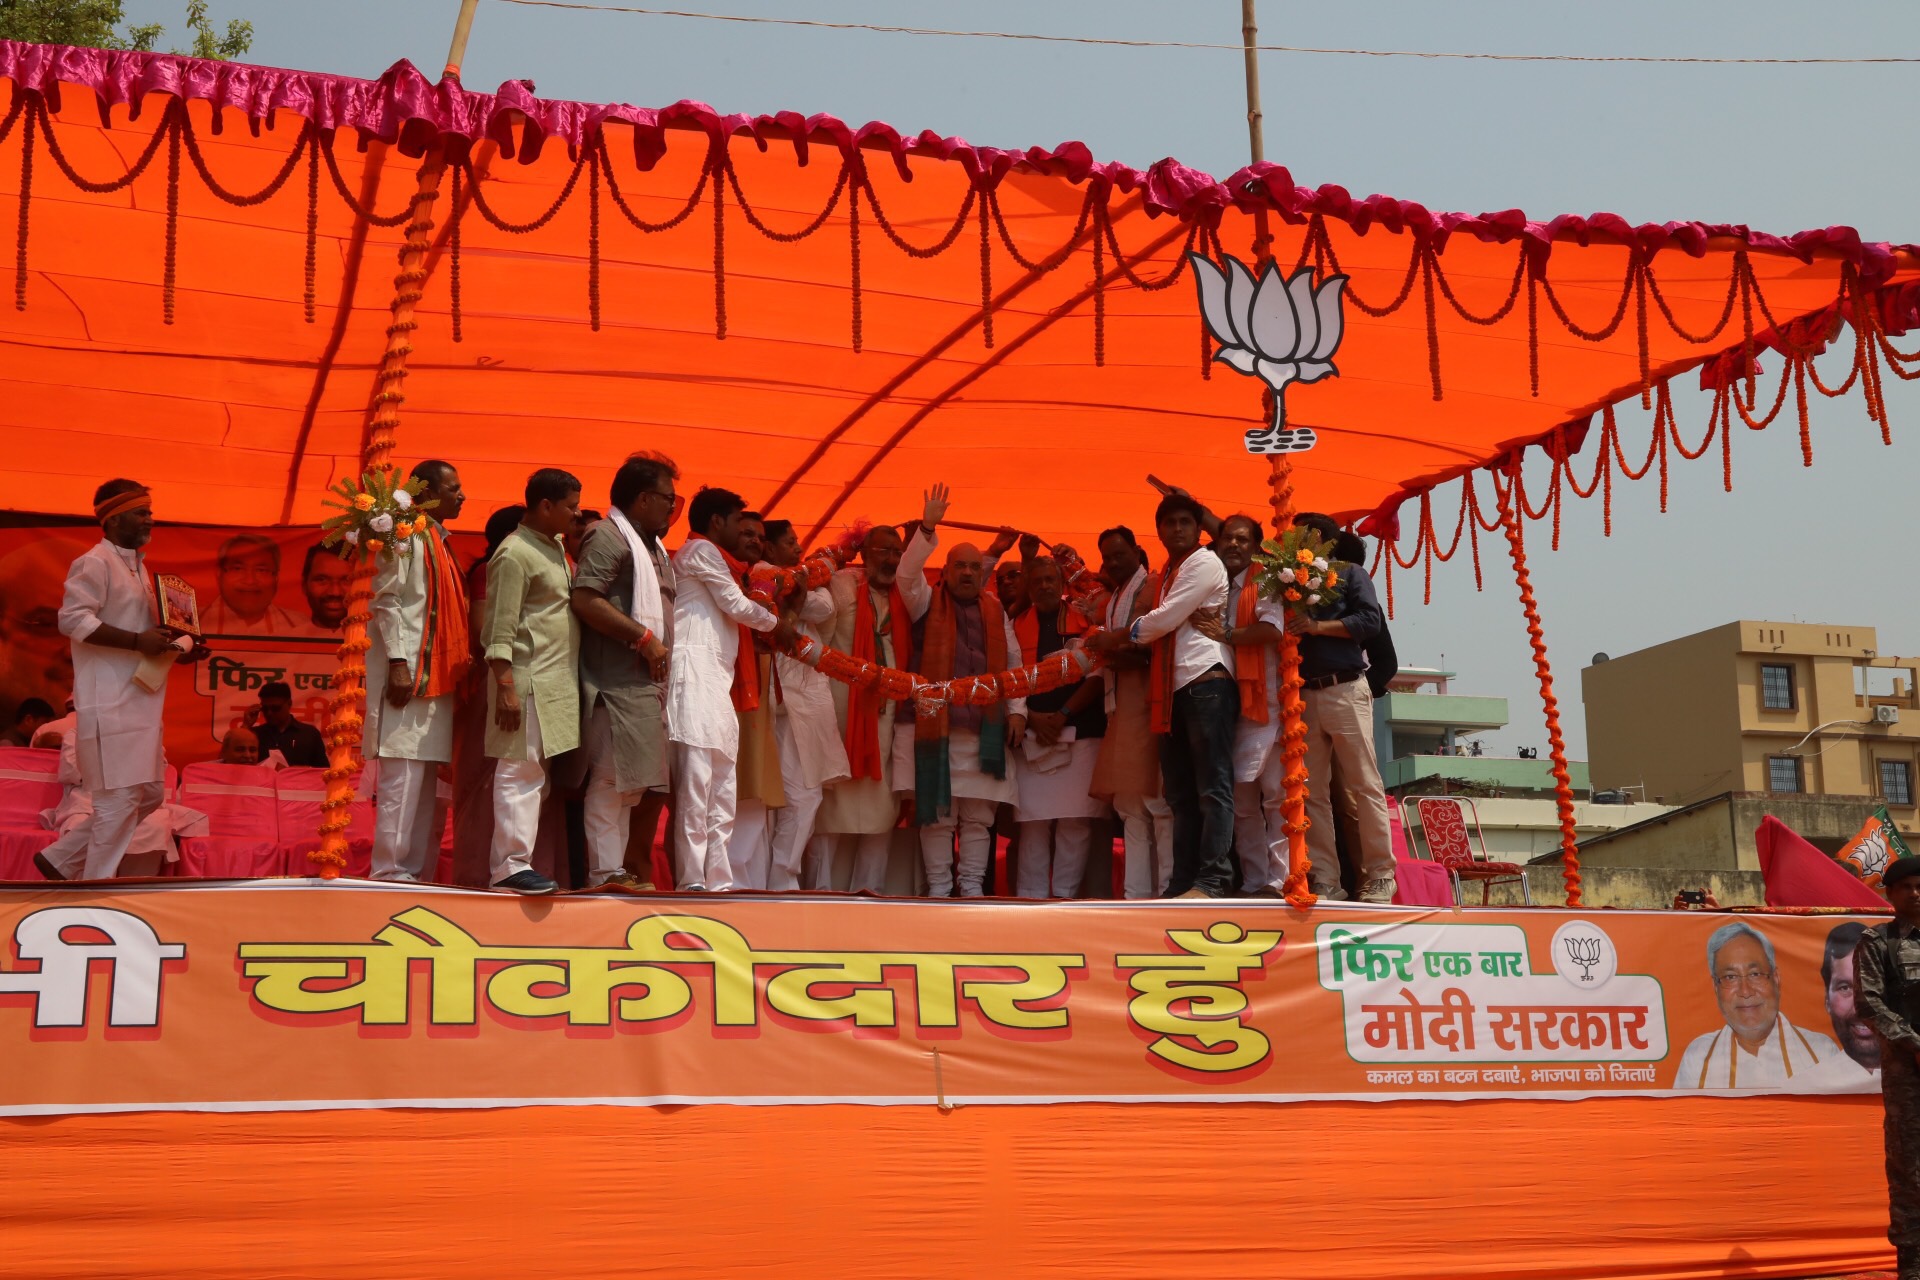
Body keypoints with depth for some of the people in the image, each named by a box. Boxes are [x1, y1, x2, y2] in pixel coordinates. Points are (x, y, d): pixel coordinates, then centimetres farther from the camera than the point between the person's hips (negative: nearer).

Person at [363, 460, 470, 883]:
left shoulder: (441, 543, 20)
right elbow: (386, 600, -13)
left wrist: (460, 667, 15)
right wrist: (399, 663, -20)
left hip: (438, 676, 9)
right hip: (408, 673, -9)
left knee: (426, 778, 7)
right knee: (403, 774, -10)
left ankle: (416, 869, 9)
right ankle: (390, 869, -8)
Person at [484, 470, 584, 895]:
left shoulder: (554, 546, 17)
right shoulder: (515, 554, -11)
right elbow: (501, 629, -16)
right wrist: (505, 688, -20)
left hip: (557, 683, 9)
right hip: (528, 681, -9)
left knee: (535, 774, 10)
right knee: (519, 772, -8)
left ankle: (515, 861, 14)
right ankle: (510, 865, -6)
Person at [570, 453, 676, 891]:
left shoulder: (653, 547, 23)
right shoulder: (609, 537, -7)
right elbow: (585, 600, -20)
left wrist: (661, 648, 15)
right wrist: (644, 637, -18)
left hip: (645, 682, 10)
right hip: (618, 681, -10)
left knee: (630, 782, 11)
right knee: (610, 779, -9)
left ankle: (617, 867, 15)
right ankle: (604, 872, -7)